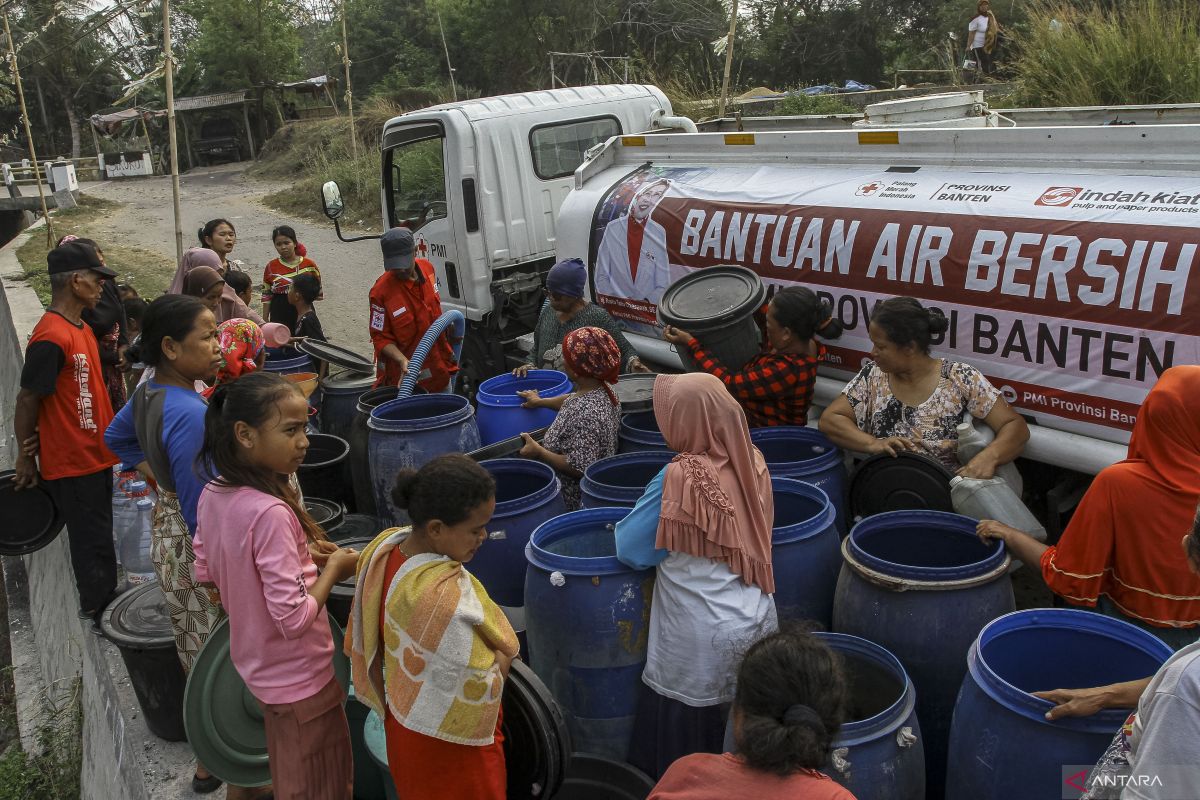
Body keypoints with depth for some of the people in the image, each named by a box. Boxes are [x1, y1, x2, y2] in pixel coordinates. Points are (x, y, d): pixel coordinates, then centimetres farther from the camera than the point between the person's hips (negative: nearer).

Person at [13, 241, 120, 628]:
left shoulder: (81, 328, 8)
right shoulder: (52, 338, -23)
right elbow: (27, 401, -18)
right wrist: (26, 459, -8)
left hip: (95, 457, 9)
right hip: (72, 465, -9)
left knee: (99, 537, 20)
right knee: (92, 543, 4)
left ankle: (105, 605, 33)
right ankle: (100, 614, 18)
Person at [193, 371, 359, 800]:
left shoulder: (212, 495, -7)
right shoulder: (270, 513, -33)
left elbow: (204, 573, 9)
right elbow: (294, 618, -31)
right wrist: (334, 568, -16)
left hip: (257, 664, 8)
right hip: (300, 679, -8)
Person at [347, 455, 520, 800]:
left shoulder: (387, 545, -13)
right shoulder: (445, 597, -39)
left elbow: (366, 635, 3)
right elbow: (479, 686, -28)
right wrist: (504, 655, -10)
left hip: (403, 714, 8)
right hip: (447, 737, -7)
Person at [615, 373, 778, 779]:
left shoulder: (679, 478, -21)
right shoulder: (751, 460, -2)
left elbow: (631, 550, -13)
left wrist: (624, 526, 7)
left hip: (704, 639, -6)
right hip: (758, 621, 7)